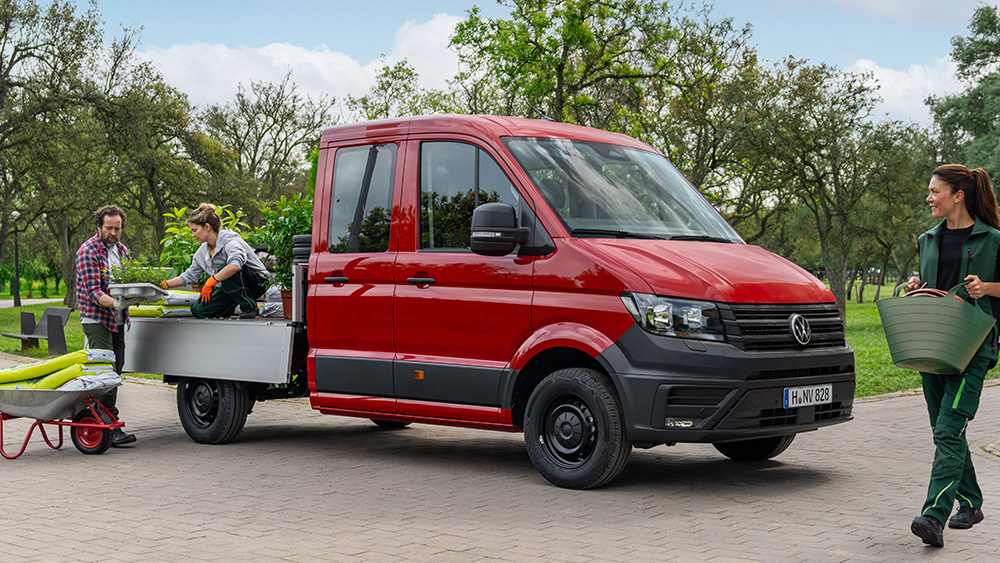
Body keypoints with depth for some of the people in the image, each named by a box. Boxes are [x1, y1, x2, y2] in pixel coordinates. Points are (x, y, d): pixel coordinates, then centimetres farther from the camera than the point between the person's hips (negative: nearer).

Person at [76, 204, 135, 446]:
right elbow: (93, 292, -18)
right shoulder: (88, 251, -10)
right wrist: (115, 303, -34)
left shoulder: (121, 250, 14)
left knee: (115, 371, 8)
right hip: (97, 320, -7)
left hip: (118, 321, 7)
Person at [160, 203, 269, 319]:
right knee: (198, 310, -6)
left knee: (224, 269, -35)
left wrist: (210, 282, -40)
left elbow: (235, 265, -45)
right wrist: (165, 284, 5)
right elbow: (189, 275, 13)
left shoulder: (230, 240, -25)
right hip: (229, 284, 7)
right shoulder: (202, 252, 2)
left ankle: (249, 306, -19)